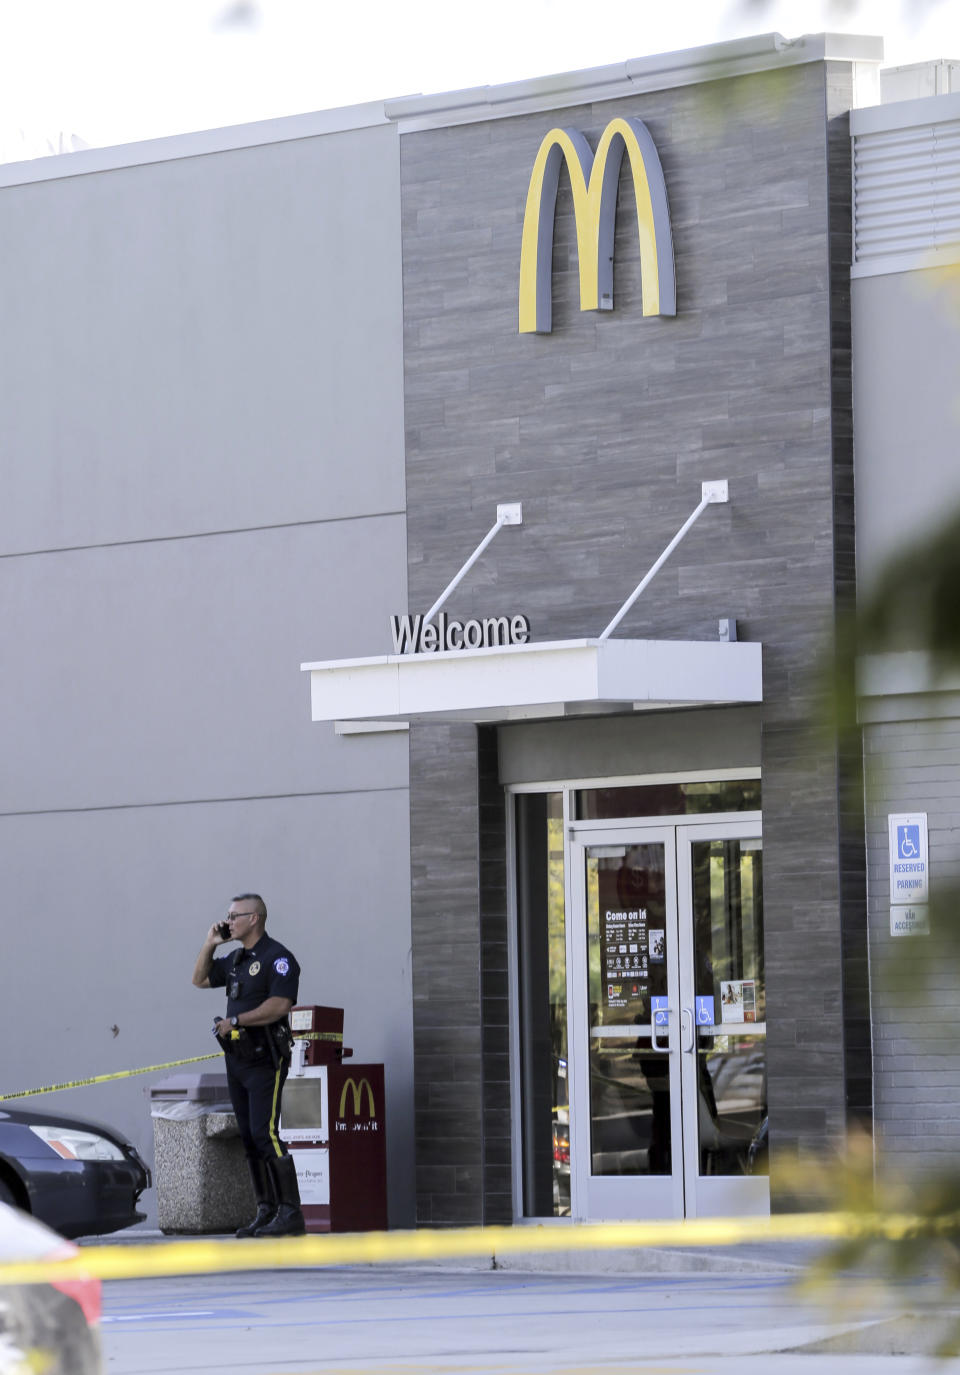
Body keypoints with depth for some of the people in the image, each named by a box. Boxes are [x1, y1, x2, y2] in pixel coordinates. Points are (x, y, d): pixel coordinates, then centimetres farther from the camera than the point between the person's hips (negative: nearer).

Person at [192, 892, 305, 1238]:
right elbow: (200, 980, 25)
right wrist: (209, 945, 13)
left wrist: (235, 1020, -17)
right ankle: (266, 1212, 11)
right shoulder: (236, 960, 16)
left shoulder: (277, 957, -10)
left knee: (264, 1134, -16)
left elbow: (279, 1005, -20)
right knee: (249, 1138, 7)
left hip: (264, 1060, -9)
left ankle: (290, 1213, -16)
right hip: (237, 1059, 9)